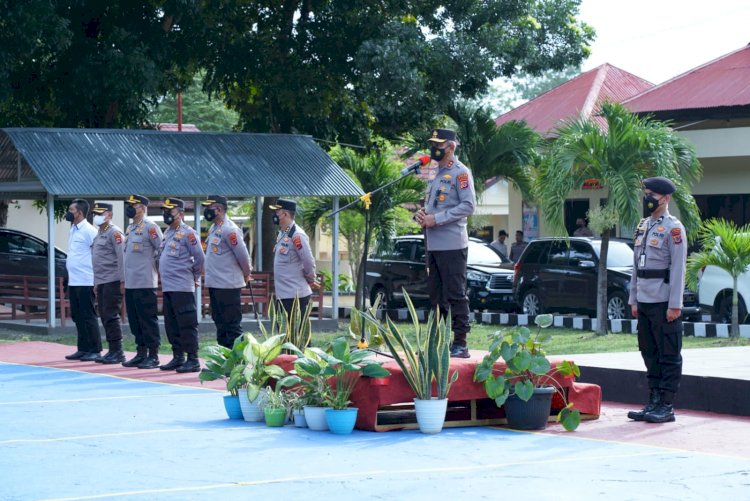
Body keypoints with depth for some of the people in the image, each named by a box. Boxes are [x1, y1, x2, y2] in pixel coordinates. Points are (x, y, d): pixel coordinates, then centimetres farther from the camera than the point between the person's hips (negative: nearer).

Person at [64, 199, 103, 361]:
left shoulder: (89, 231, -12)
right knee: (77, 317, 12)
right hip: (73, 281, 9)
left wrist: (96, 280, -16)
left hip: (85, 282, -9)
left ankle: (95, 350, 1)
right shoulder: (73, 230, 15)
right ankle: (83, 349, 19)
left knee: (88, 316, -4)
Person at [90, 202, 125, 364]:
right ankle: (112, 351, 14)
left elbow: (121, 257, -15)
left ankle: (117, 352, -6)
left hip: (112, 282, -9)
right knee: (104, 317, 9)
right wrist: (96, 283, 20)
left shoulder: (114, 233, -8)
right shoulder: (99, 235, 19)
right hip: (101, 282, 9)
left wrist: (122, 281, -20)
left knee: (111, 317, -9)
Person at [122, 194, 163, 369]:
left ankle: (153, 356, 0)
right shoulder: (130, 228, 16)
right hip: (130, 283, 9)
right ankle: (141, 354, 19)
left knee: (148, 320, -5)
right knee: (135, 321, 12)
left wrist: (157, 269, -5)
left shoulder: (150, 227, -10)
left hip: (145, 283, -9)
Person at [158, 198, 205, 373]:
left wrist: (194, 276, 1)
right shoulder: (168, 233, 15)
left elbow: (200, 258, -10)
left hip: (182, 288, -9)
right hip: (168, 286, 9)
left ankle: (193, 360, -3)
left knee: (187, 325, -6)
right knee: (171, 325, 13)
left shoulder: (188, 233, -10)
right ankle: (178, 358, 21)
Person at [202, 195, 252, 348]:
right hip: (214, 284, 10)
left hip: (228, 285, -10)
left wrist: (246, 274, -3)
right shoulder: (213, 228, 13)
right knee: (220, 323, 15)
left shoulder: (229, 229, -16)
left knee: (232, 324, -6)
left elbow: (242, 254, -17)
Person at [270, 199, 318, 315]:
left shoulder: (297, 235, -17)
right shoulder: (281, 234, 12)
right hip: (283, 294, 9)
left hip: (296, 294, -9)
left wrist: (310, 280, -4)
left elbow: (309, 262, -19)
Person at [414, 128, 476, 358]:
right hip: (433, 245, 9)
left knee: (456, 295, -7)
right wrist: (421, 214, 5)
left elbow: (468, 206, -16)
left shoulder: (460, 173, -7)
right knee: (436, 295, 12)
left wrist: (437, 218, -19)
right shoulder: (436, 175, 21)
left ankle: (460, 344, -4)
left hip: (452, 244, -9)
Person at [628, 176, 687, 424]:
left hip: (664, 303, -8)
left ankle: (666, 407, 0)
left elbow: (678, 269, -12)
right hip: (644, 302, 8)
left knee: (669, 355, -2)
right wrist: (633, 299, 14)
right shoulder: (643, 226, 15)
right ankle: (653, 403, 18)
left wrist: (674, 305, -16)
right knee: (650, 354, 11)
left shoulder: (673, 228, -8)